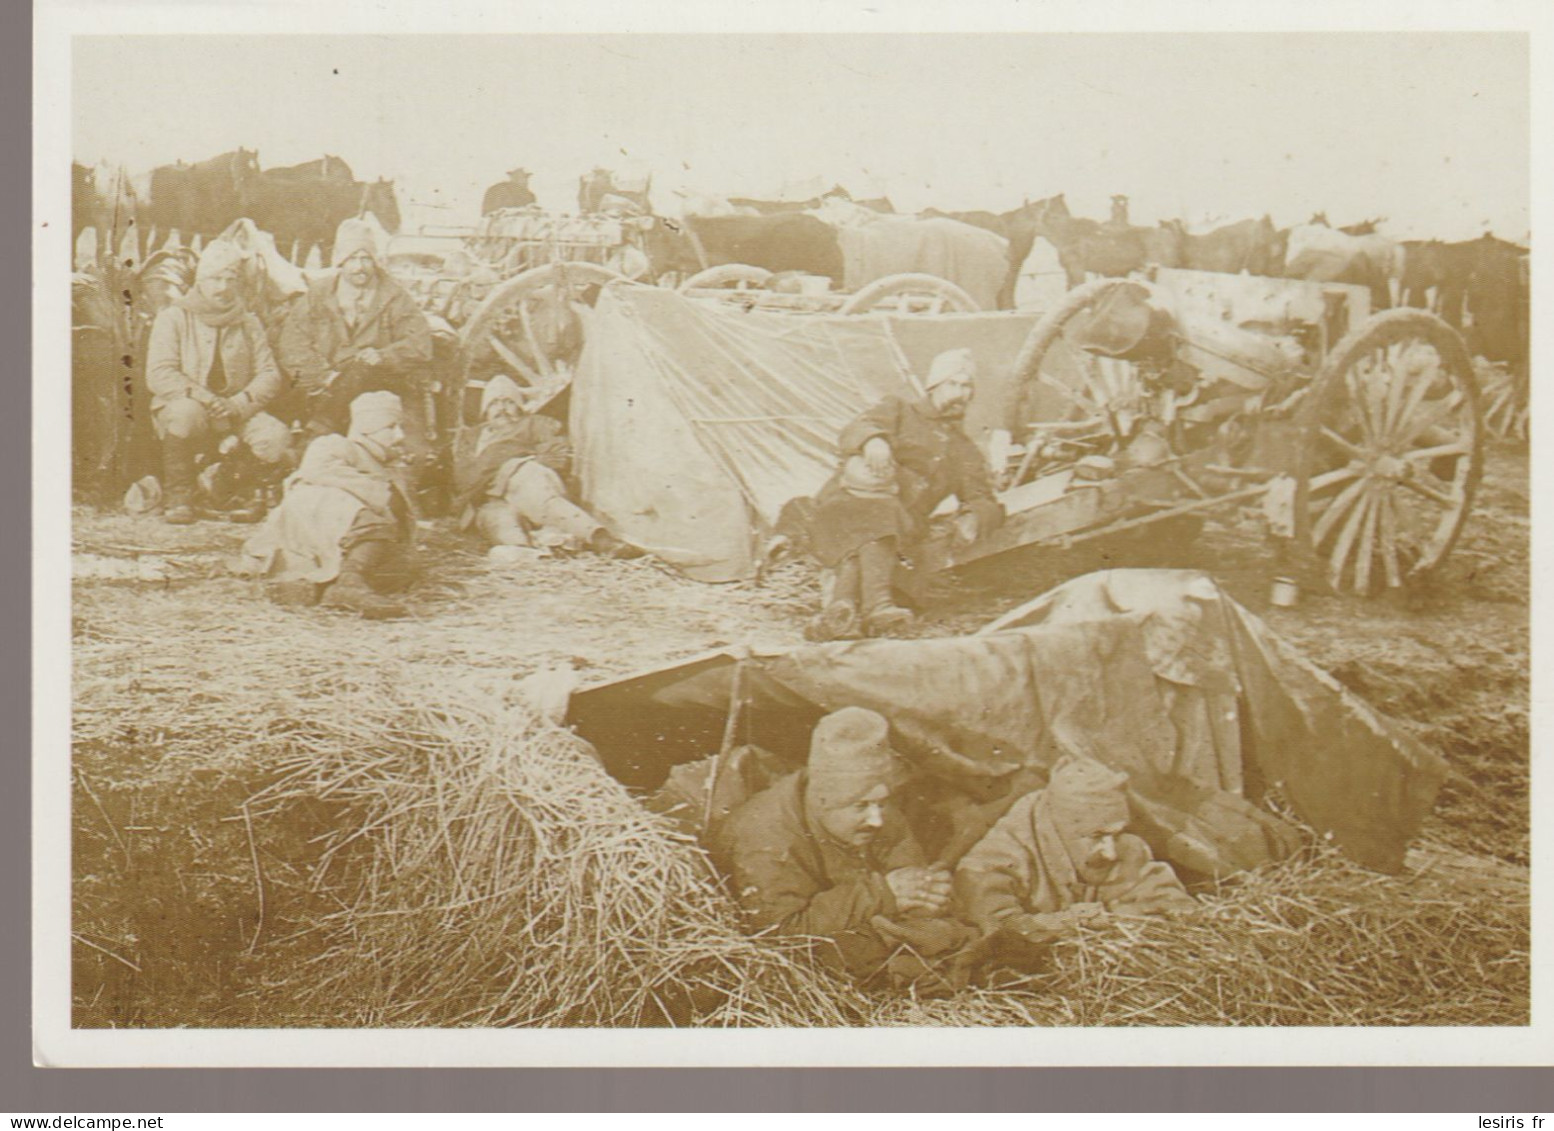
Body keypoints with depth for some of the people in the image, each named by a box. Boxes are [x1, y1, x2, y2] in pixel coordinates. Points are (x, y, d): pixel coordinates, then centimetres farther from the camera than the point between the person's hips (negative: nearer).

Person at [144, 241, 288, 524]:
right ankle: (177, 498, -18)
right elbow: (159, 376, -9)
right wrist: (205, 399, -23)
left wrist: (238, 404, -16)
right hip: (182, 408, -2)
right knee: (186, 412, -39)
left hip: (237, 414, 3)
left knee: (276, 439, -27)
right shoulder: (174, 318, 2)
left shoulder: (249, 324, 13)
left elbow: (269, 376, 3)